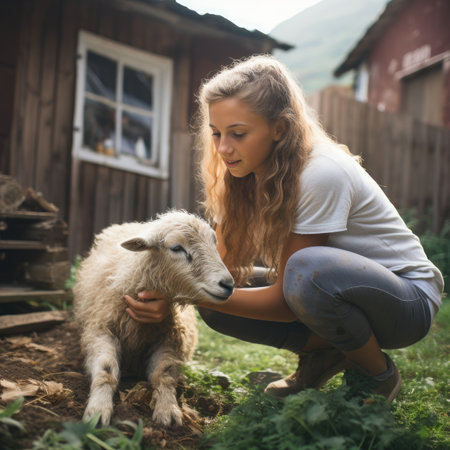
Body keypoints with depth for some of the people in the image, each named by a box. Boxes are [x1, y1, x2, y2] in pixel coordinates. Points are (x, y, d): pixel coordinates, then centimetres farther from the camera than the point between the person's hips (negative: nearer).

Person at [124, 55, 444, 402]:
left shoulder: (321, 175, -29)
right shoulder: (241, 176, -6)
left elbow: (285, 302, -26)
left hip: (409, 298, -5)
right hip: (334, 289, 6)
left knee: (307, 269, -38)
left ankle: (379, 375, -10)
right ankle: (324, 354, 4)